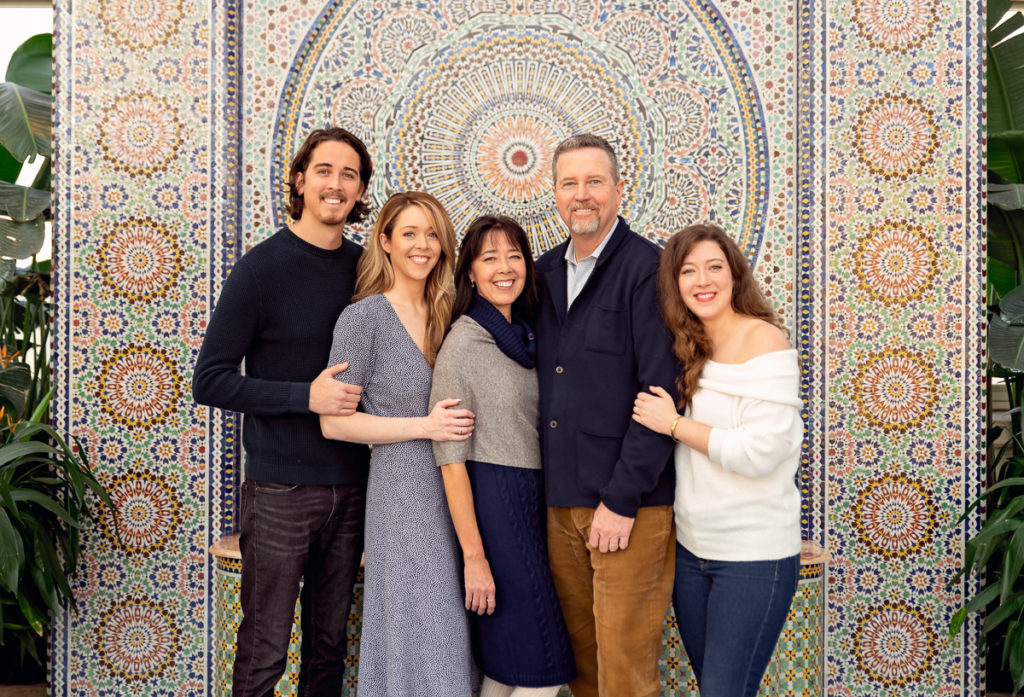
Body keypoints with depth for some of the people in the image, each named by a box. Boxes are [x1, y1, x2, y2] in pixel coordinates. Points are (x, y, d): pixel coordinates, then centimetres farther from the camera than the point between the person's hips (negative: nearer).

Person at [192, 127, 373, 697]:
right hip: (280, 487, -4)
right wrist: (306, 397, -19)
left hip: (351, 487, 4)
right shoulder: (263, 267, -7)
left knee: (331, 647, 15)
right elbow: (210, 382, -9)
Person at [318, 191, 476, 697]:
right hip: (402, 488, -6)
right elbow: (334, 422, -11)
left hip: (453, 485, 6)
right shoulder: (363, 317, -8)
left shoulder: (446, 314, 10)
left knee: (451, 629, 13)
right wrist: (424, 427, -16)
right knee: (416, 631, 2)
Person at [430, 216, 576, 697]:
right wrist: (474, 557, -16)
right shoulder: (461, 343, -11)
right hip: (491, 503, -7)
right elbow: (450, 458, -14)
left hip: (532, 501, 7)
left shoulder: (524, 338, 11)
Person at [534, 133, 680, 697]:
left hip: (629, 505, -6)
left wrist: (621, 500, -15)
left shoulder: (647, 269, -9)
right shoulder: (546, 272, 11)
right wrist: (553, 490, 7)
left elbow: (661, 393, -14)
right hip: (560, 501, 6)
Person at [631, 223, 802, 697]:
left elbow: (761, 452, -21)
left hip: (753, 555, -7)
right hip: (691, 547, 7)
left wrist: (674, 424, -16)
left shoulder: (762, 339, -13)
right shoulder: (688, 348, 7)